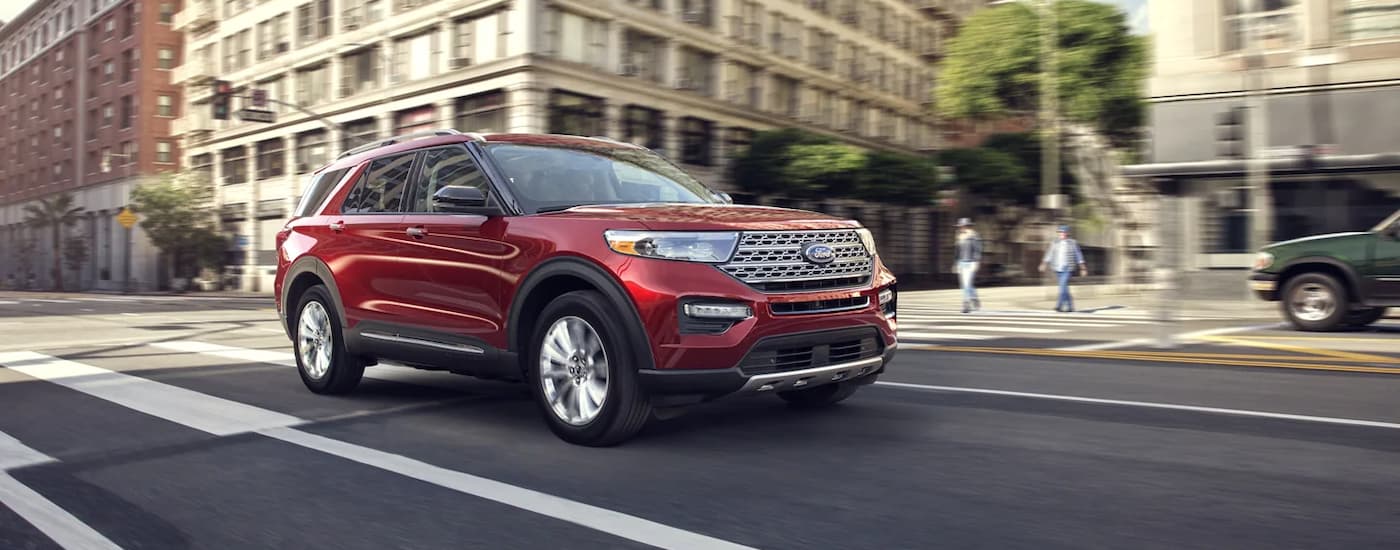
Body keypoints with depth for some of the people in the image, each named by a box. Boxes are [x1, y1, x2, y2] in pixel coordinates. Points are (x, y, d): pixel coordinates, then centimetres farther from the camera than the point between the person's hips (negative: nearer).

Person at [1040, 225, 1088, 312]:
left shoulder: (1073, 243, 0)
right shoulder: (1055, 243, 9)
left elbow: (1078, 256, 4)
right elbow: (1049, 255, 6)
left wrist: (1083, 268, 4)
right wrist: (1044, 264, -5)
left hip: (1067, 269, -4)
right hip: (1057, 269, 4)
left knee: (1063, 286, -17)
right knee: (1064, 288, 10)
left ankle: (1059, 305, -21)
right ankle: (1070, 306, 20)